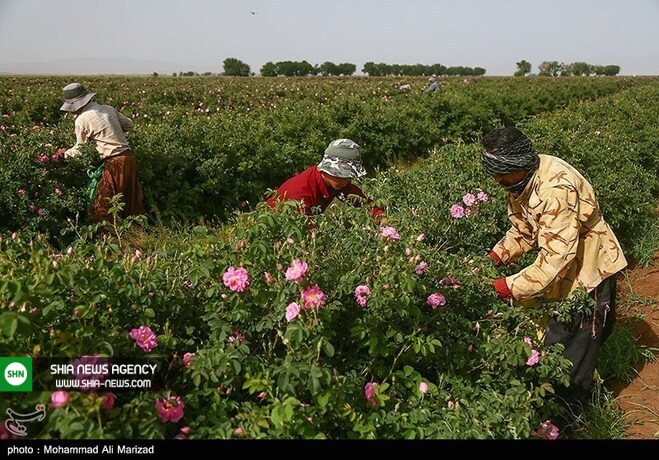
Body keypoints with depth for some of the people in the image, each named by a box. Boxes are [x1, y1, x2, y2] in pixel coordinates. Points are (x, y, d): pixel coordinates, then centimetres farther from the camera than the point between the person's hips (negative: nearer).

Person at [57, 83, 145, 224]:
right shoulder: (108, 109, 9)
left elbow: (79, 150, 3)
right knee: (131, 199, 17)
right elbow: (129, 125, 20)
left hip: (114, 163, -7)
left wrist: (64, 153, 21)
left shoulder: (82, 120, -7)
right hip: (129, 157, 7)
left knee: (100, 206, 5)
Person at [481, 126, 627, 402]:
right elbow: (522, 229, 4)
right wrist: (495, 256, -11)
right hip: (561, 265, 8)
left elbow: (555, 257, -36)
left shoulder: (556, 189, -35)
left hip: (589, 268, -8)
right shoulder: (521, 180, -7)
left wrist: (509, 287, -34)